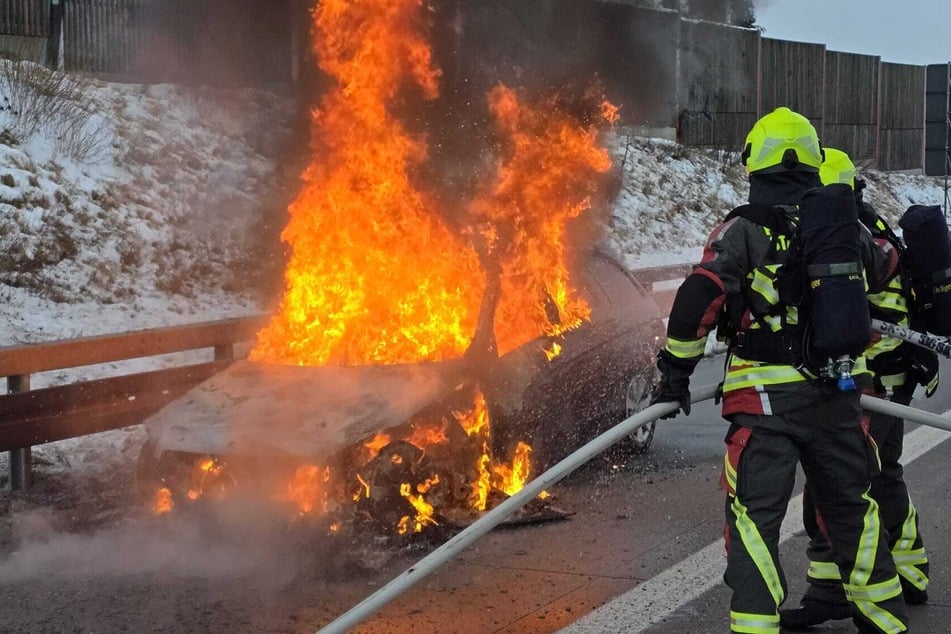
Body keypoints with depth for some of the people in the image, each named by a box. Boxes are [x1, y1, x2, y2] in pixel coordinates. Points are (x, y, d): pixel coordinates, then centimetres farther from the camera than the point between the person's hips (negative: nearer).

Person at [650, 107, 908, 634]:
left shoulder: (744, 229, -8)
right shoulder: (846, 227, 8)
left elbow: (700, 296, -19)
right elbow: (886, 272, 26)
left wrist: (676, 371, -8)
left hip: (767, 398, -5)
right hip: (840, 397, 5)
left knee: (754, 516, -1)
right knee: (851, 504, 19)